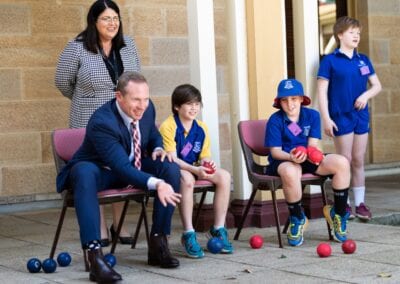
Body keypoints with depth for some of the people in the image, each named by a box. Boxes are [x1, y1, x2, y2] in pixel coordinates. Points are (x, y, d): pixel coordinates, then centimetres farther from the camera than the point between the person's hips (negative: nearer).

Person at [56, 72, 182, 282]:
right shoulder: (101, 122, -31)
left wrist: (158, 149, -11)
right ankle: (94, 254, -44)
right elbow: (123, 168, -39)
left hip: (132, 166, 6)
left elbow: (154, 135, 14)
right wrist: (156, 184, -53)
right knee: (84, 172, -41)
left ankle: (158, 244, -11)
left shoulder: (147, 108, -9)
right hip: (98, 171, -6)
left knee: (171, 168, -18)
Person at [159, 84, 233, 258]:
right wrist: (195, 170, -33)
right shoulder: (168, 127, -14)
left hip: (194, 168, 6)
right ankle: (188, 234, -33)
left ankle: (218, 229, -10)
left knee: (224, 176, -18)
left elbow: (205, 157, 6)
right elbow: (172, 159, -20)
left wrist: (206, 163, -20)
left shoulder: (201, 128, 4)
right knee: (186, 178, -39)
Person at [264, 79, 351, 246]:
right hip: (282, 161, -4)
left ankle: (338, 213, -2)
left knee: (342, 163, -20)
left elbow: (313, 144, -3)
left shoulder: (312, 115, 5)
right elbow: (275, 151, -10)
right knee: (290, 172, -42)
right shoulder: (275, 120, -5)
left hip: (308, 160, 4)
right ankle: (298, 219, -14)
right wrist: (291, 157, -32)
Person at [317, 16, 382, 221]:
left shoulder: (363, 60, 10)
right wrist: (326, 119, -13)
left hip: (361, 116, 4)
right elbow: (322, 91, -7)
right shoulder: (330, 61, -4)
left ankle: (360, 203, 15)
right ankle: (344, 203, 10)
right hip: (341, 117, -4)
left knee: (359, 161, 8)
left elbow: (377, 85, 14)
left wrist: (366, 95, -8)